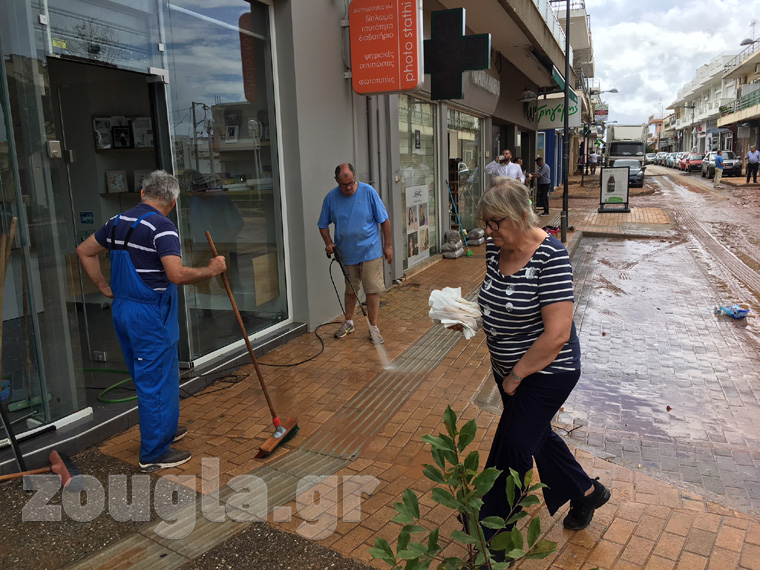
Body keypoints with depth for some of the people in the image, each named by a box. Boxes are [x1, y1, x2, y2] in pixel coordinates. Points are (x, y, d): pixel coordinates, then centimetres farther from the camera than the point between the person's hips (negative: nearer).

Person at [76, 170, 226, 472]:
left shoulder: (118, 221, 9)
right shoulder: (162, 227, -17)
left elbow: (84, 251, 20)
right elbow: (177, 274, -28)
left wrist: (104, 286, 19)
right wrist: (211, 269, -15)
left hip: (122, 309, 9)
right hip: (150, 314, -9)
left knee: (147, 377, 22)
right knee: (156, 381, 2)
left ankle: (162, 428, 39)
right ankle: (154, 453, 13)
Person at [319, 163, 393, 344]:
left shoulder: (368, 192, -12)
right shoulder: (331, 198, -5)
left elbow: (384, 220, -6)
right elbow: (323, 224, 7)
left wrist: (387, 245, -5)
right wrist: (328, 242, -9)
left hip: (370, 251, -3)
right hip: (347, 253, 3)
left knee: (372, 290, 0)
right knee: (350, 289, 18)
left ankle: (373, 327, 11)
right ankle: (348, 322, 35)